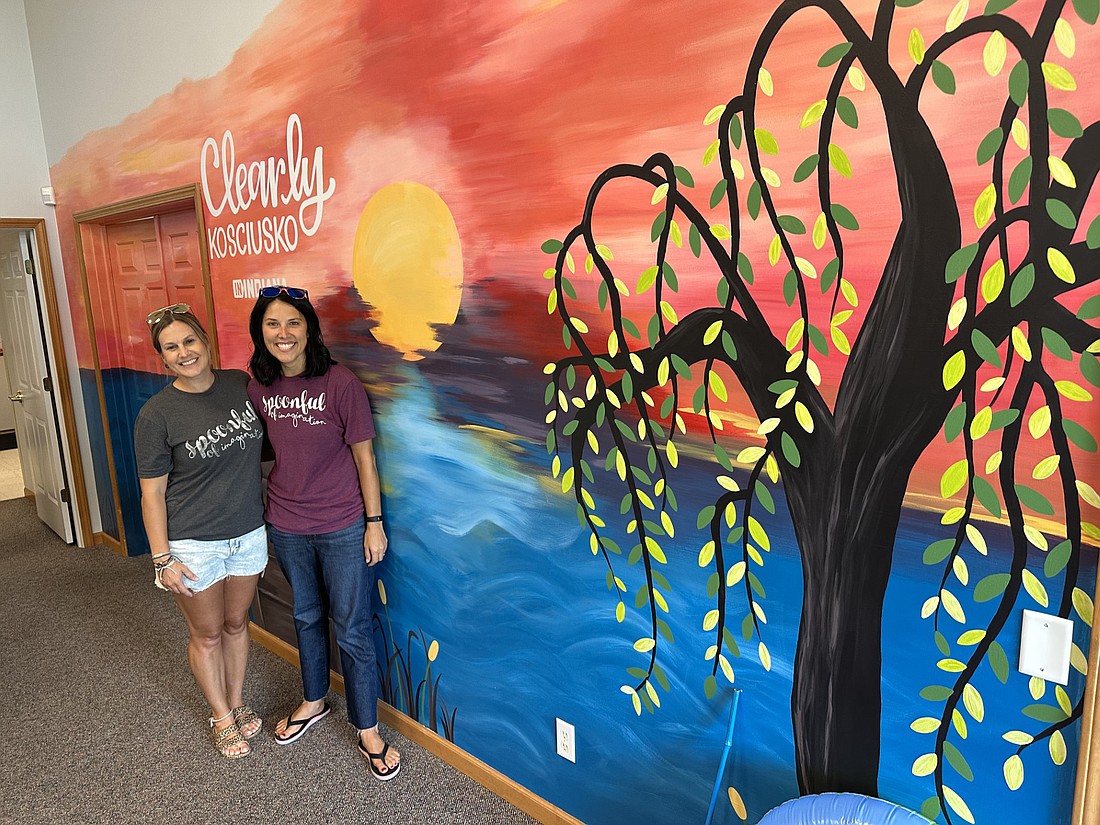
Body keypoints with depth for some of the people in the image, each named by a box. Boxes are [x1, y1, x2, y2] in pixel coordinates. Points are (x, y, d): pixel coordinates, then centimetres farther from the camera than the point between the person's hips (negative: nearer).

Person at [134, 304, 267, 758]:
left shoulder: (241, 384, -4)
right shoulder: (156, 415, -15)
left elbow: (261, 443, 10)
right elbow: (152, 492, -10)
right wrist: (162, 559, -11)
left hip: (249, 533, 4)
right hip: (193, 544, -3)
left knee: (236, 623, 21)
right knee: (207, 634, 14)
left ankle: (237, 703, 43)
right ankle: (222, 717, 37)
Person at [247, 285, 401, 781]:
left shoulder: (340, 383, -17)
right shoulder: (258, 388, -3)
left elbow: (364, 456, -12)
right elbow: (264, 452, 10)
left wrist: (375, 522, -9)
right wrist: (266, 510, 12)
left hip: (343, 529, -4)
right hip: (286, 527, 5)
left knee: (352, 631, 6)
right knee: (306, 618, 23)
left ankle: (368, 730, 26)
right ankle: (313, 702, 46)